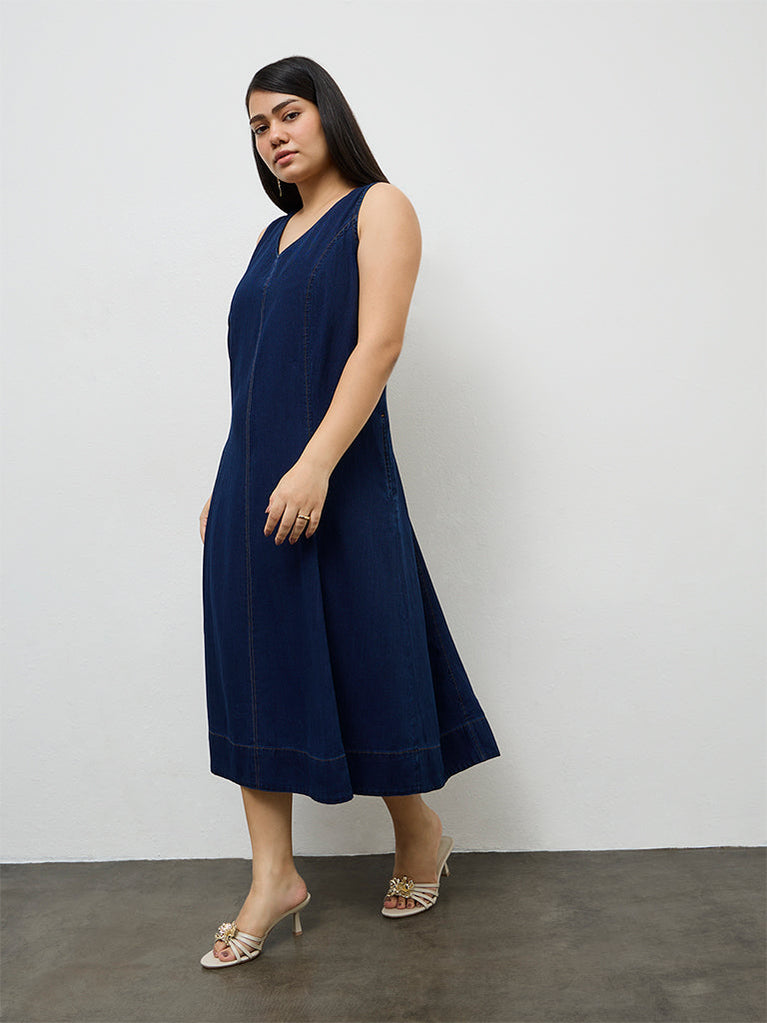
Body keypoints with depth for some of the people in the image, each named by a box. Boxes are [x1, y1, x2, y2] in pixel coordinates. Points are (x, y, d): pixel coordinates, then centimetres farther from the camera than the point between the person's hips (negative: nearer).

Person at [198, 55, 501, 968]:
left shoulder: (378, 208, 1)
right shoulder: (275, 235, 19)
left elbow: (377, 345, -13)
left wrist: (315, 465, -23)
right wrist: (226, 485, 16)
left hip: (336, 484, -7)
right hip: (252, 482, 7)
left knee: (367, 663, 2)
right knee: (256, 667, 5)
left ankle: (420, 836, 26)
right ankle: (274, 877, 15)